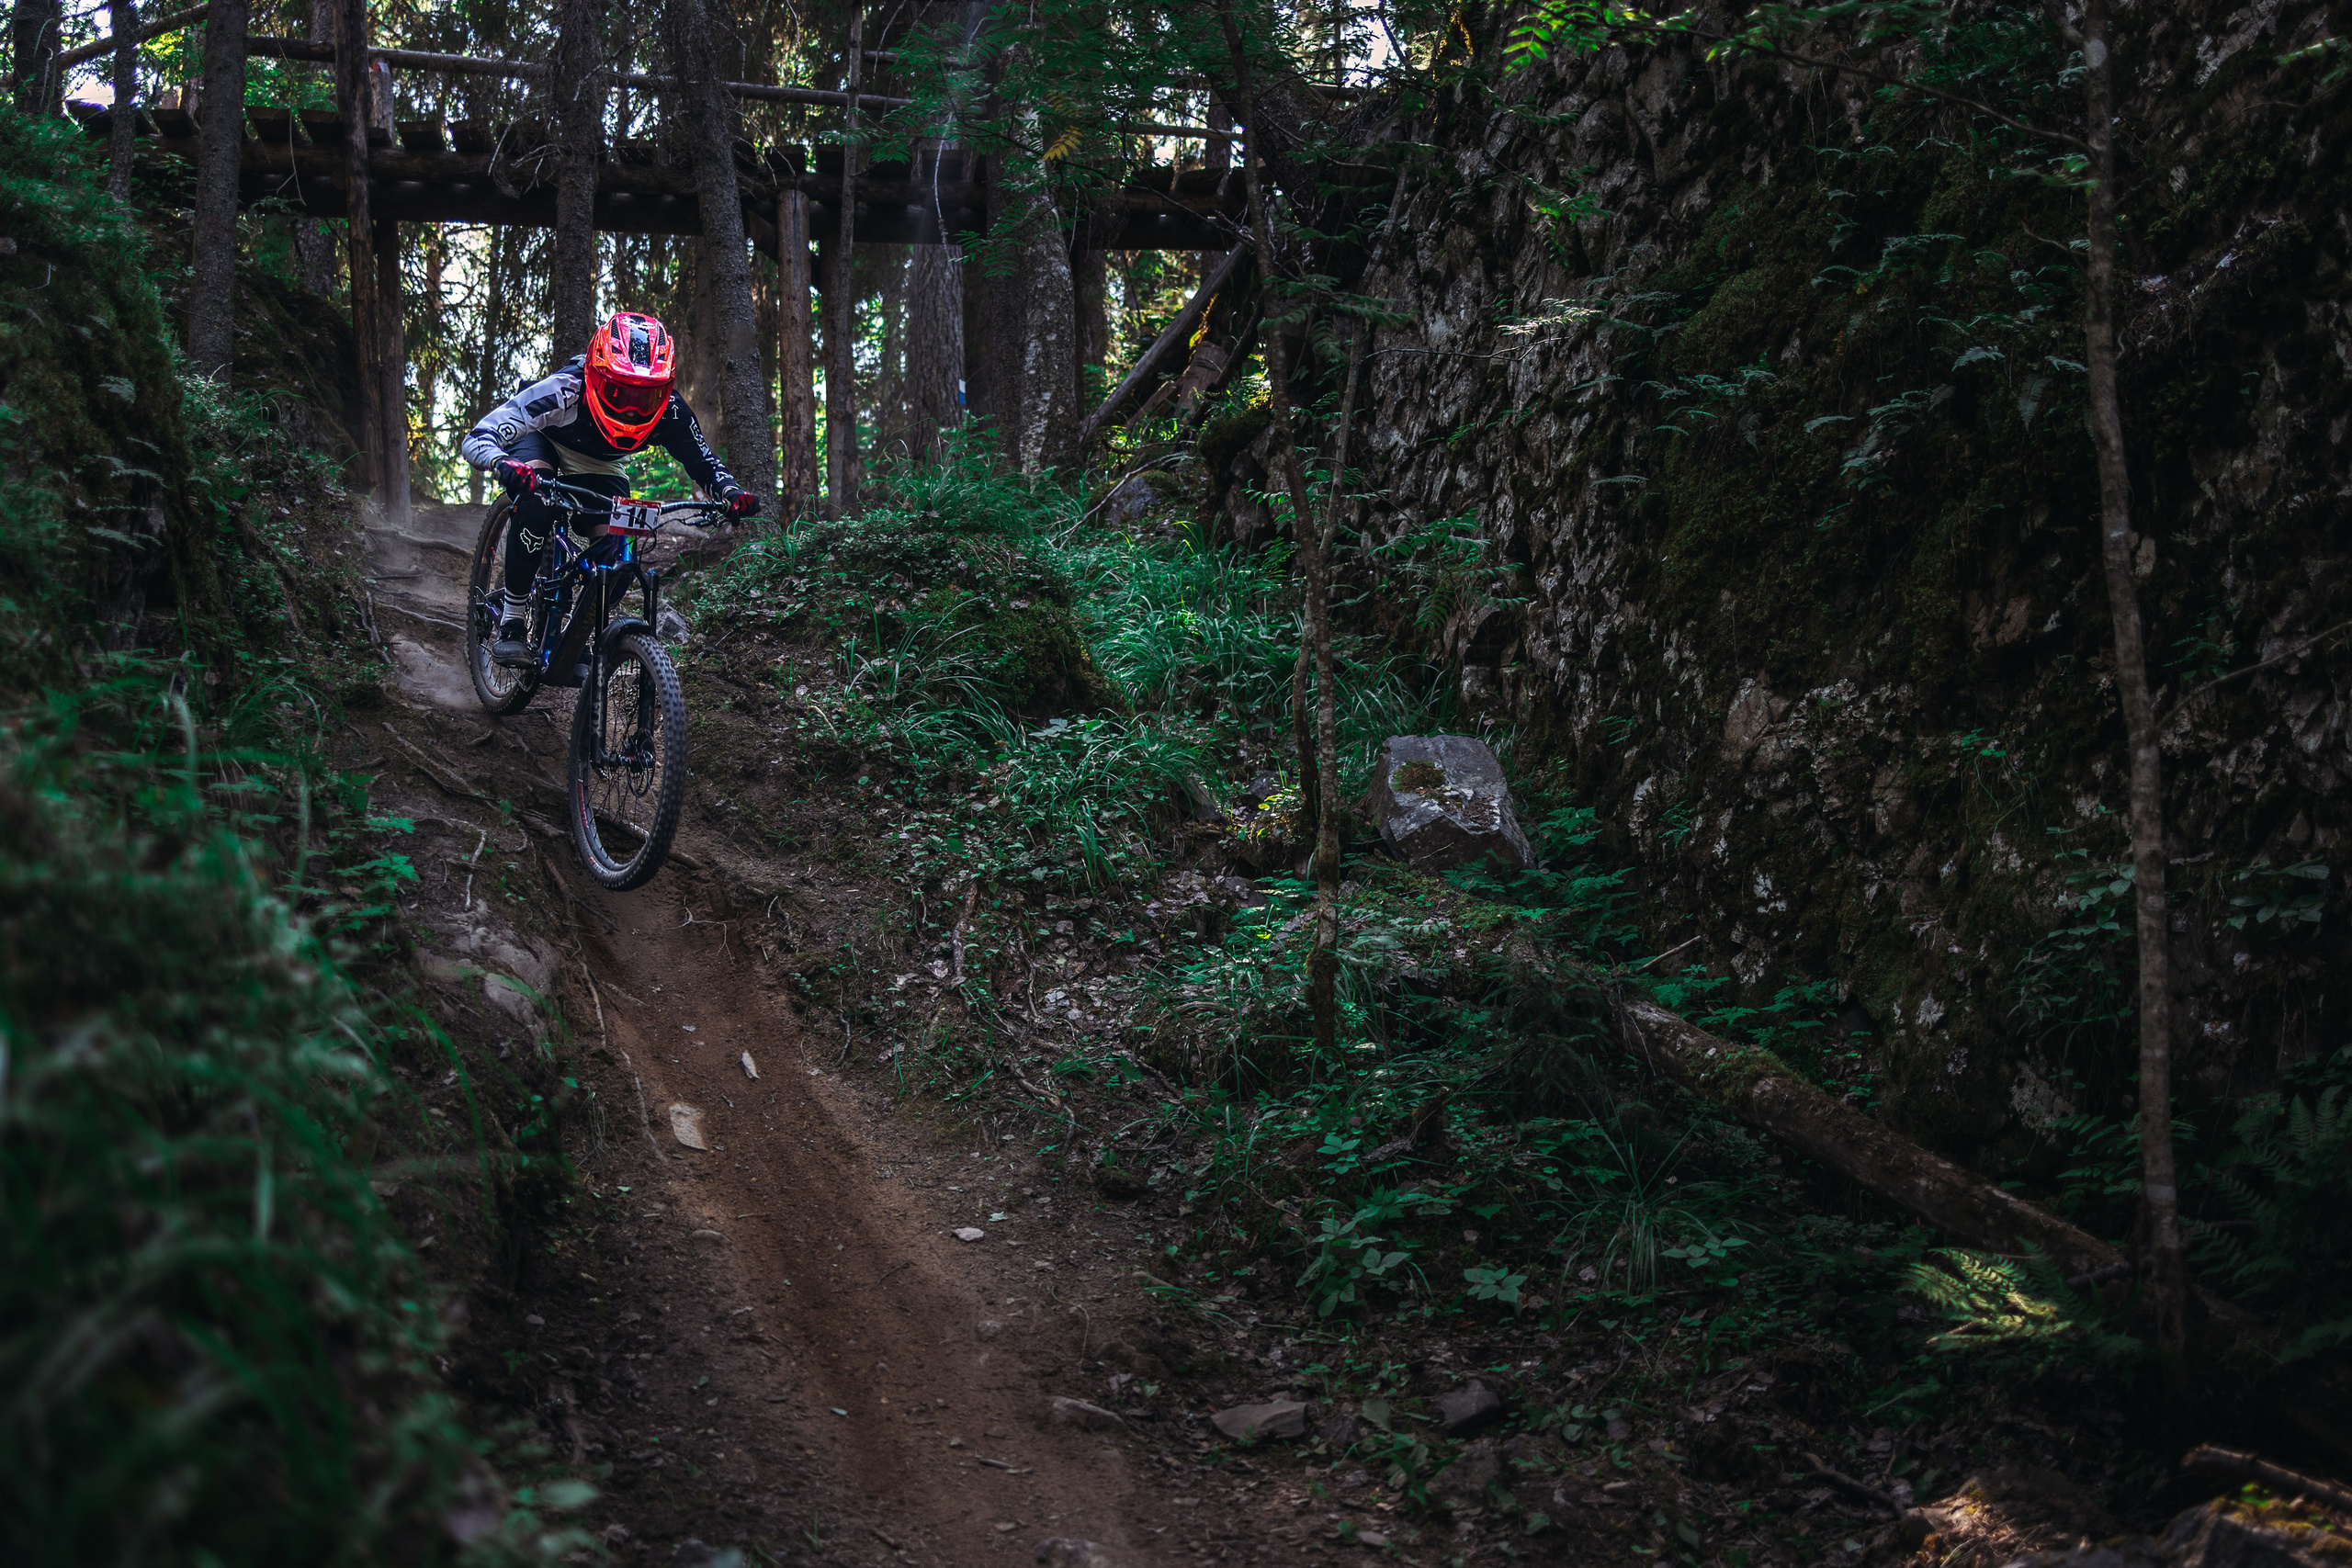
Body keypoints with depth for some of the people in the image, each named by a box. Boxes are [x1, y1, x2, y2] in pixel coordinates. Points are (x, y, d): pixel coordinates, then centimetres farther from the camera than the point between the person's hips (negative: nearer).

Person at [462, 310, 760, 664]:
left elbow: (703, 463, -14)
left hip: (599, 465, 3)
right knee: (536, 503, -36)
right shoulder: (563, 392, -41)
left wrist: (731, 492, -37)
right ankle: (511, 623, -24)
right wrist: (504, 466, -64)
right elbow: (475, 440, -41)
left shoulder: (669, 412, -32)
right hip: (543, 445, -3)